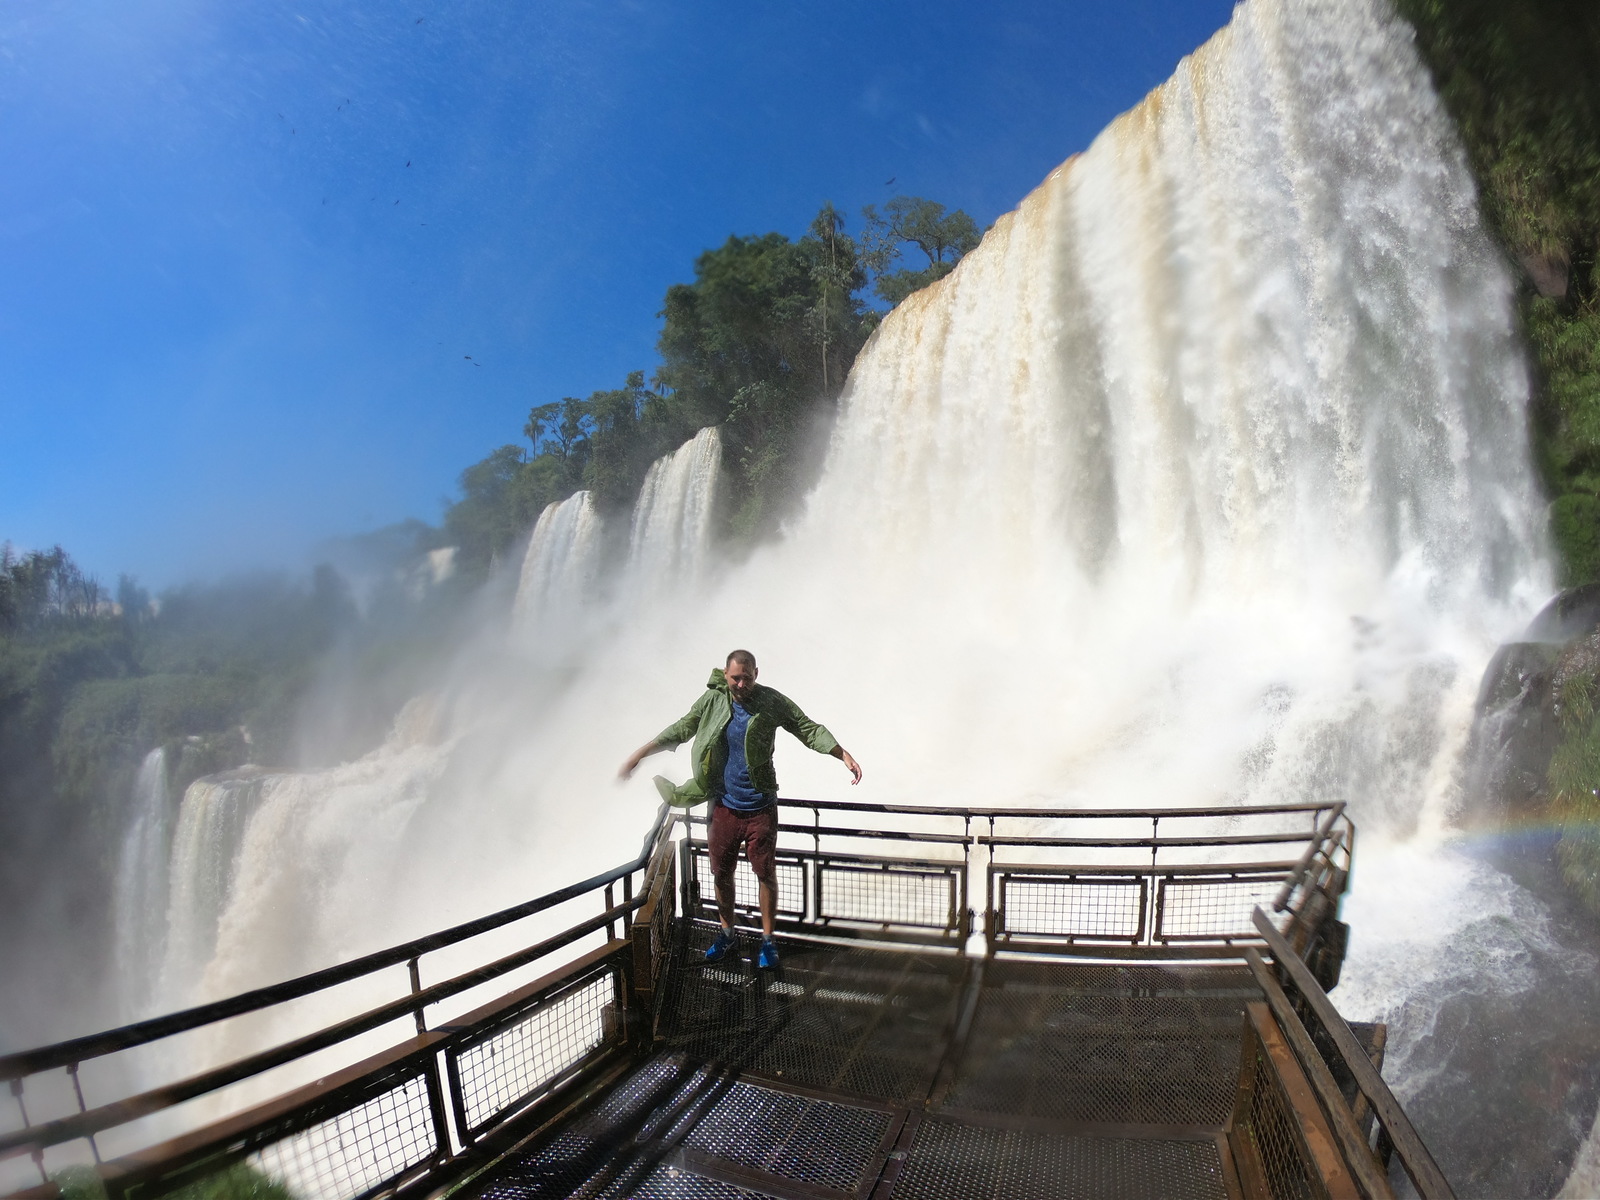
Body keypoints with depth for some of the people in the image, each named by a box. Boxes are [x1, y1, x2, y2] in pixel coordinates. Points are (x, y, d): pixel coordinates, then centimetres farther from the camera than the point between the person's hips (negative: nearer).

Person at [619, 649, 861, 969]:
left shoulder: (773, 702, -9)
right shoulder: (712, 701, -4)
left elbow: (809, 730, -8)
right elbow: (680, 730, 5)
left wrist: (845, 756, -18)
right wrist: (640, 753, 3)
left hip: (761, 809, -2)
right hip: (724, 807, 2)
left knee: (766, 873, 9)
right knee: (722, 874, 13)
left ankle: (767, 939, 27)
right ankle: (726, 934, 34)